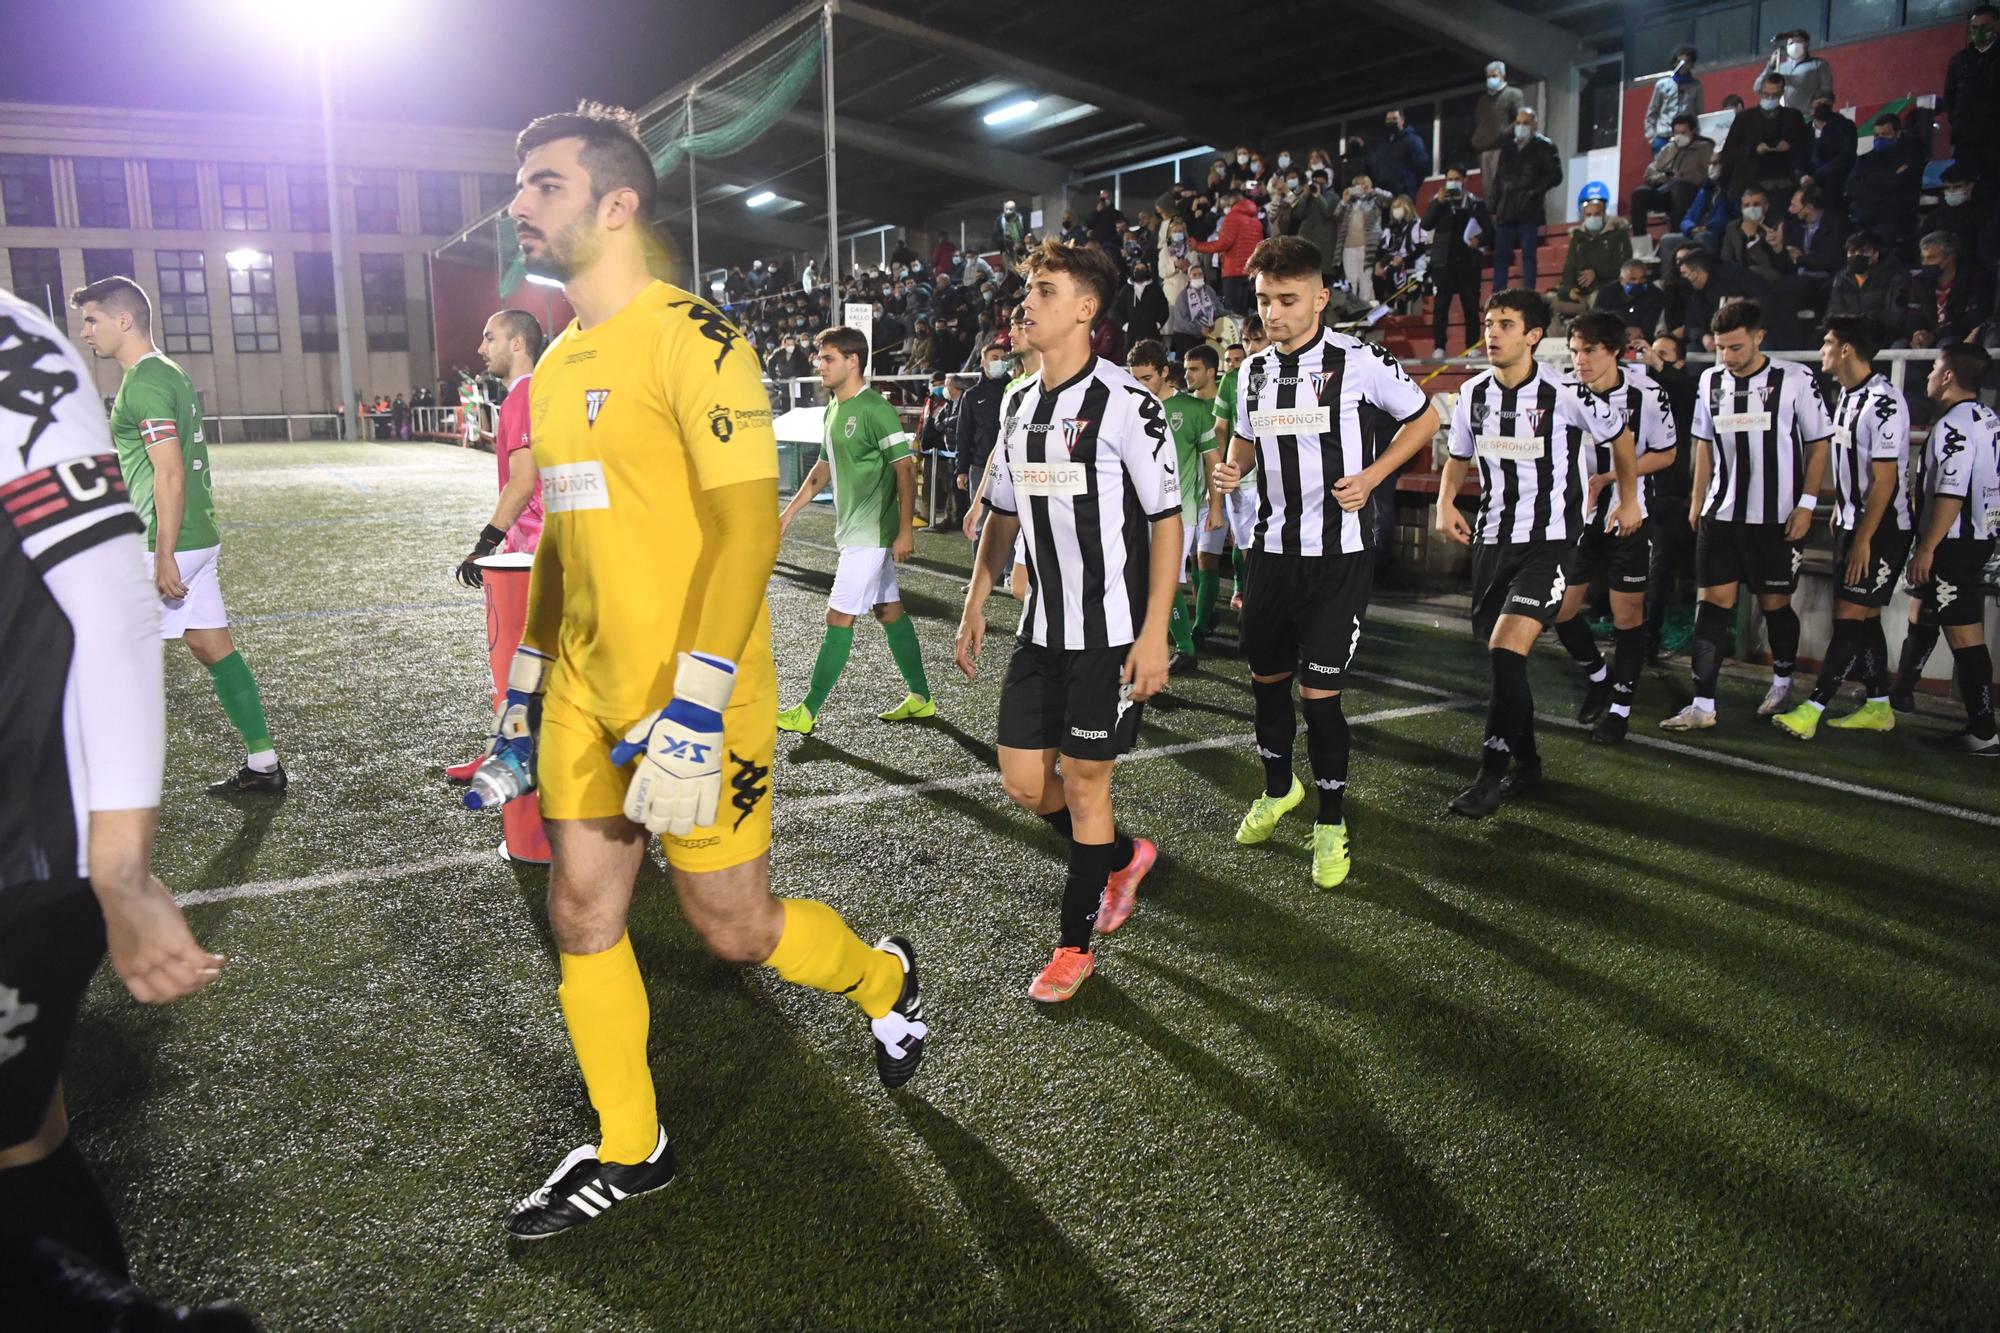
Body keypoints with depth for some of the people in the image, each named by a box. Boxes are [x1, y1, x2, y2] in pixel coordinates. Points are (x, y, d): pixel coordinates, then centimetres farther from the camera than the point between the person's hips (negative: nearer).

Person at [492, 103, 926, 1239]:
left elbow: (748, 524, -20)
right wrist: (527, 680, 22)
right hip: (585, 695, 8)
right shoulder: (560, 363, 13)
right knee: (582, 919, 10)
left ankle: (885, 979, 34)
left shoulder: (690, 335, -13)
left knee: (733, 926, 3)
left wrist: (695, 707, -25)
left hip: (690, 700, -8)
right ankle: (629, 1151, 29)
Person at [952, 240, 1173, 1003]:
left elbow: (1166, 521, -13)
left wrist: (1154, 634, -17)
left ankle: (1075, 945, 20)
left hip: (1110, 634, -7)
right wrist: (976, 606, 14)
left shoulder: (1126, 404, -13)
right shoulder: (1020, 405, 9)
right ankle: (1122, 859, 37)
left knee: (1083, 781, 2)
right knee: (1023, 781, 9)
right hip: (1041, 629, 7)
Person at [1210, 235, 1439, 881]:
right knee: (1266, 676, 15)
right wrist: (1231, 470, 0)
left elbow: (1423, 419, 1)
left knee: (1319, 692, -6)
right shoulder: (1253, 371, 6)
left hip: (1339, 553, -5)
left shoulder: (1358, 361, -10)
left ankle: (1331, 821, 14)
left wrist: (1371, 477, -10)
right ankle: (1278, 788, 40)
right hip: (1272, 548, 5)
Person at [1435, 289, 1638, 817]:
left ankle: (1491, 775, -11)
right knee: (1500, 657, 10)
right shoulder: (1473, 392, 2)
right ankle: (1527, 764, 28)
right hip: (1493, 538, 6)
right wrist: (1446, 502, -1)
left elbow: (1620, 436, 6)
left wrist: (1629, 501, 14)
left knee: (1506, 652, -20)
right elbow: (1459, 457, 18)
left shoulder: (1566, 394, -12)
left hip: (1550, 541, -6)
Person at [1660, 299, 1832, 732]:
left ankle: (1782, 684, 34)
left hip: (1777, 517, -3)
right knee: (1711, 603, -3)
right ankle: (1703, 705, -3)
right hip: (1720, 515, 3)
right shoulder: (1711, 380, 5)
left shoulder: (1795, 379, -7)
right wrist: (1697, 500, 13)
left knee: (1775, 604, 8)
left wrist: (1806, 504, -7)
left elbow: (1819, 443, -1)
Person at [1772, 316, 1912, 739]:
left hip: (1882, 529, -9)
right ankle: (1879, 708, 22)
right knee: (1864, 618, 13)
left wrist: (1863, 540, -20)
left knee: (1850, 619, -8)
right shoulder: (1847, 395, 9)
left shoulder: (1884, 402, -20)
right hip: (1852, 523, 9)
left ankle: (1811, 711, -8)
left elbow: (1884, 480, -21)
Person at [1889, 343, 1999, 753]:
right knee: (1922, 614, 24)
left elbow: (1951, 494, -24)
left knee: (1964, 634, -8)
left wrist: (1926, 548, -21)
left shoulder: (1954, 425, -18)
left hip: (1952, 544, -10)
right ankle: (1901, 693, 39)